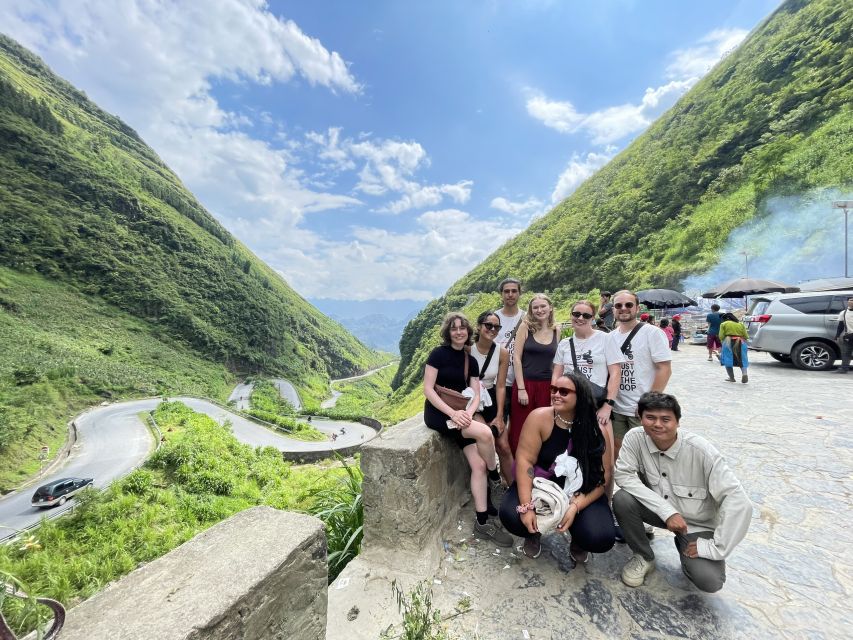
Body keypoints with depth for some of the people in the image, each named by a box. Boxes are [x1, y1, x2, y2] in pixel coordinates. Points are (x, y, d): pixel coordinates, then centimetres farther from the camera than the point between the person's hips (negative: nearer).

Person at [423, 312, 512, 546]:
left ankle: (483, 522, 6)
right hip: (437, 413, -6)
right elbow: (428, 389, -13)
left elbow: (476, 396, 7)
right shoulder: (438, 354, -9)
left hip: (459, 414, 6)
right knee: (485, 433, -25)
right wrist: (452, 413, -21)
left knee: (479, 465, -6)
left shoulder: (471, 361, 9)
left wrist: (467, 413, -15)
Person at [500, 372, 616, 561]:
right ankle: (534, 533, 14)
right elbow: (524, 460, -18)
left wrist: (575, 506, -22)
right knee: (511, 516, -26)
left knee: (601, 538, -24)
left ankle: (578, 541, 17)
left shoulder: (597, 428, -12)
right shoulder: (539, 417, -17)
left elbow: (603, 474, -10)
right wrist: (526, 507, -24)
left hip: (582, 493, 1)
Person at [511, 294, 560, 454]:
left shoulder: (556, 330, 6)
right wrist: (521, 388, -11)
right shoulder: (525, 326, -2)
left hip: (547, 386, 3)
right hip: (525, 384, -2)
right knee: (520, 431, 3)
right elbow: (516, 357, -6)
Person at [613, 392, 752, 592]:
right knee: (622, 499, -27)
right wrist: (667, 511, -28)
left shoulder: (700, 450, -26)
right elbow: (623, 476, -22)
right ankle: (644, 557, 2)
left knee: (709, 580, -24)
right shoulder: (635, 438, -20)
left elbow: (738, 501, -25)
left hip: (698, 523, -2)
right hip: (660, 511, 2)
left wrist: (714, 547, -23)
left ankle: (684, 545, 13)